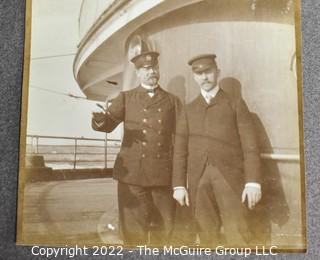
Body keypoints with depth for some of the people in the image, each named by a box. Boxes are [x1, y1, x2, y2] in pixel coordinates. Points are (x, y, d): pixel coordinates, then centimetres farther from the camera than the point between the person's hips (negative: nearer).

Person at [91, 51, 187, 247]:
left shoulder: (173, 101, 13)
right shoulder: (126, 98, 12)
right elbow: (109, 123, -2)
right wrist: (100, 120, -26)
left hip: (164, 175, 1)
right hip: (132, 174, -1)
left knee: (163, 231, 8)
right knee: (134, 232, 1)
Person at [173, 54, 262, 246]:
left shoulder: (235, 103, 11)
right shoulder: (189, 109, 17)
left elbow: (250, 144, 1)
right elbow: (180, 148, 11)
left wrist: (253, 181, -9)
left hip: (230, 176, -2)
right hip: (198, 179, 2)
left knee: (238, 237, -7)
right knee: (207, 237, 4)